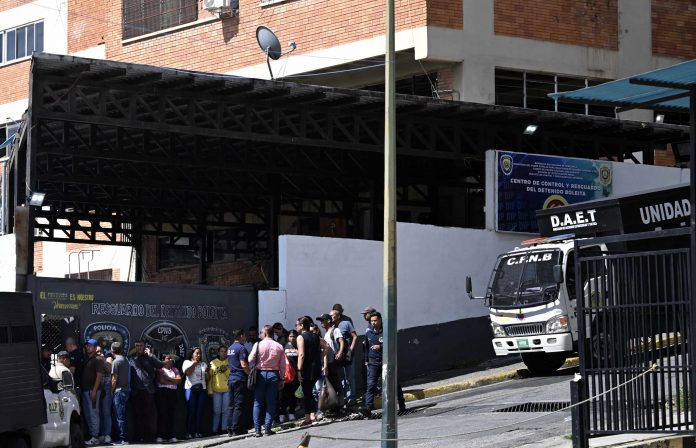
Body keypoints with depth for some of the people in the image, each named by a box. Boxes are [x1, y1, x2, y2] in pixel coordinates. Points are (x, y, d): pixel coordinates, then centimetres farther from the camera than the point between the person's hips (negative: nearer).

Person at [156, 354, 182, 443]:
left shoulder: (175, 370, 18)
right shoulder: (160, 370, 4)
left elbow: (179, 380, 3)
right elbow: (162, 380, -12)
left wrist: (168, 378, -7)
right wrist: (173, 381, -4)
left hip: (172, 392, 4)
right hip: (162, 392, -4)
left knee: (171, 414, 1)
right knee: (162, 413, -7)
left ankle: (171, 435, 4)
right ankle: (160, 436, -7)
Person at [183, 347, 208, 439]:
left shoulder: (203, 364, 19)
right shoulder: (187, 362, 8)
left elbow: (207, 378, 18)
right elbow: (187, 372, -11)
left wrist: (207, 372, -1)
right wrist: (194, 364, -7)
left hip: (202, 389, 4)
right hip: (191, 389, -4)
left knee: (200, 411, -2)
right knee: (191, 411, -9)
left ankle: (197, 432, 1)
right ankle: (189, 432, -9)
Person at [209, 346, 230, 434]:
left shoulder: (229, 362, 8)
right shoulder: (213, 363, 8)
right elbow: (209, 377, 5)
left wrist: (226, 370, -14)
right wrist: (210, 390, 0)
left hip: (227, 389, 0)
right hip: (216, 390, 0)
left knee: (226, 410, 0)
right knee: (216, 411, 1)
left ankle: (224, 429, 5)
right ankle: (215, 430, 4)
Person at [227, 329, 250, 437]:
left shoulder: (230, 348, 15)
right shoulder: (241, 348, -12)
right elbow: (244, 365, -19)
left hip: (231, 379, 8)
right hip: (240, 379, -8)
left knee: (232, 405, 10)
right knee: (239, 405, -6)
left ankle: (230, 429, 9)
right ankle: (236, 429, -8)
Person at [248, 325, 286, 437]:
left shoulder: (258, 345, -6)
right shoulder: (279, 347, 1)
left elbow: (250, 360, -8)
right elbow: (282, 366, 2)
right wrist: (281, 379, 10)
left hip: (260, 374, -1)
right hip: (274, 374, 1)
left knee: (257, 403, 5)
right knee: (271, 403, 6)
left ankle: (257, 430, -1)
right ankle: (267, 429, 2)